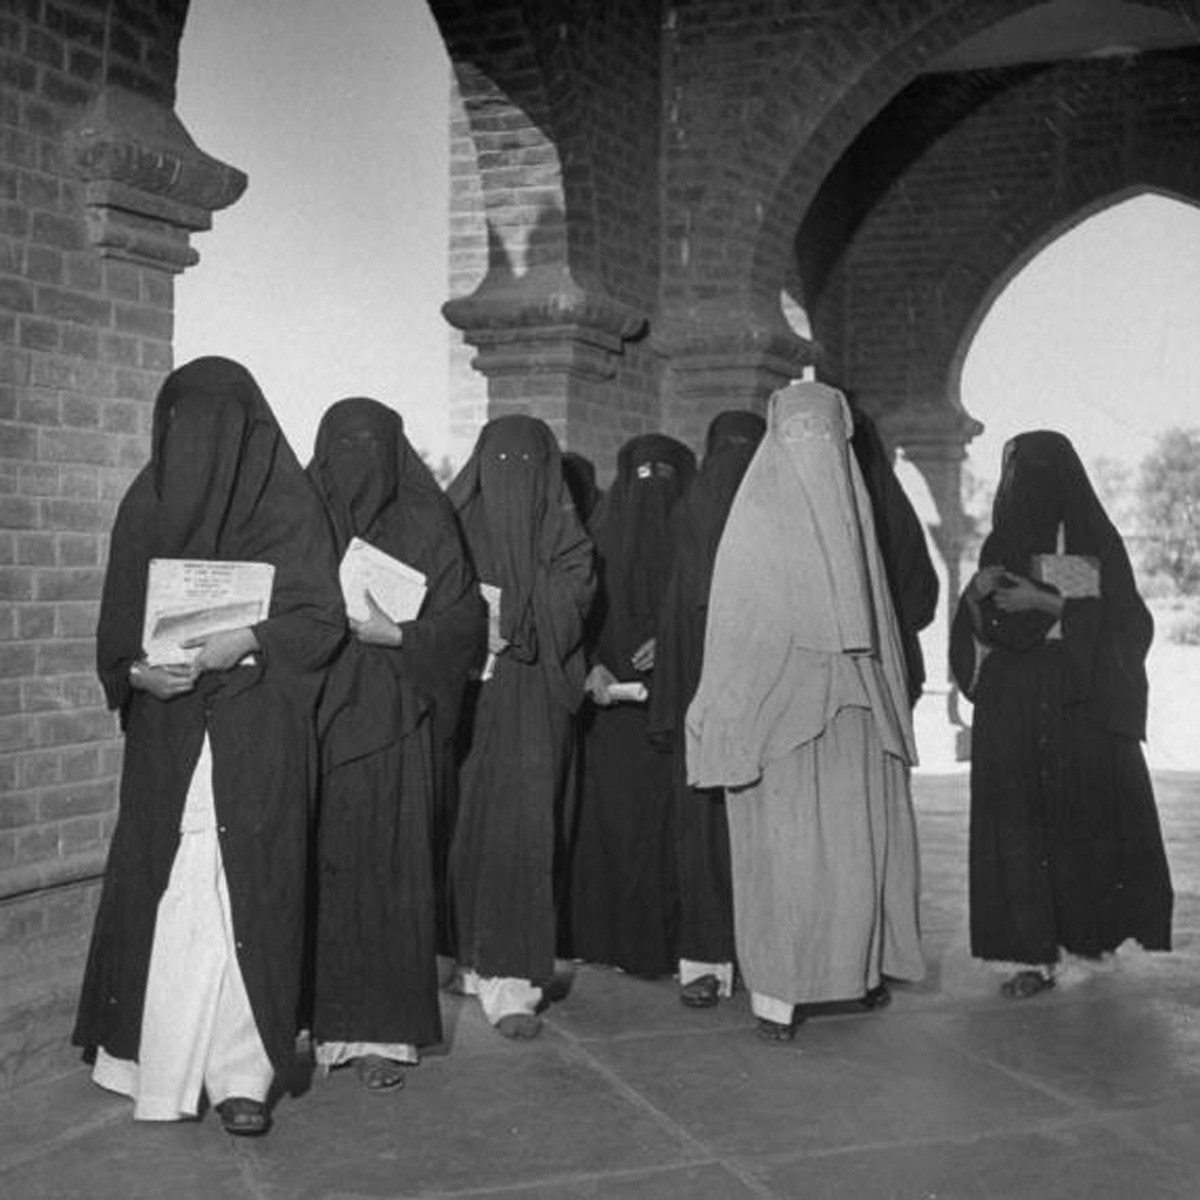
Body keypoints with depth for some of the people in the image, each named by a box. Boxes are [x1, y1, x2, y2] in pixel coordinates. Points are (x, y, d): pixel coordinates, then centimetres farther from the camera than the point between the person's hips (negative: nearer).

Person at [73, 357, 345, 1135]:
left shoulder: (288, 504, -1)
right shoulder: (147, 504, 8)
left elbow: (322, 618, -4)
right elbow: (118, 624, 10)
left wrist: (246, 641, -20)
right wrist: (139, 670, -11)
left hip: (256, 735, -2)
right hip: (167, 730, 3)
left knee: (246, 888, -3)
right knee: (159, 888, 2)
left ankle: (242, 1072, 4)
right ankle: (151, 1053, 16)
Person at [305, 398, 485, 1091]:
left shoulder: (425, 524, 2)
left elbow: (465, 623, -2)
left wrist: (397, 633, -16)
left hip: (395, 722, -2)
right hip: (318, 721, 2)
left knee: (390, 869, -2)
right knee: (322, 865, 0)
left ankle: (387, 1031, 6)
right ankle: (324, 1017, 12)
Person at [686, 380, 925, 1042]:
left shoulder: (848, 502, 10)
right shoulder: (756, 508, 4)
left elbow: (872, 607, 11)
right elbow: (729, 612, 2)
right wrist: (726, 709, -3)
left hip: (850, 697, 2)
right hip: (773, 687, -2)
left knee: (855, 833, 2)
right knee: (780, 843, -1)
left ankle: (853, 964, 12)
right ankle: (773, 990, 6)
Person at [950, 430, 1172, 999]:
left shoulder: (1095, 541, 1)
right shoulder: (1000, 545, 14)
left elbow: (1126, 622, -6)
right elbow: (979, 632, 14)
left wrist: (1047, 603, -14)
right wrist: (975, 595, -8)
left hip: (1082, 705, -3)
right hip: (1011, 711, 3)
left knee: (1085, 818, -4)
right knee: (1015, 823, -4)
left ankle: (1088, 931, 17)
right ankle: (1028, 953, -2)